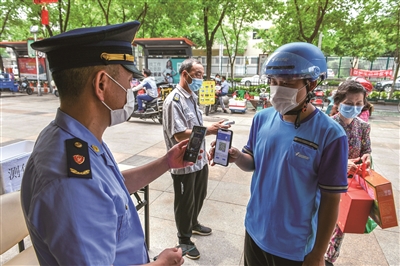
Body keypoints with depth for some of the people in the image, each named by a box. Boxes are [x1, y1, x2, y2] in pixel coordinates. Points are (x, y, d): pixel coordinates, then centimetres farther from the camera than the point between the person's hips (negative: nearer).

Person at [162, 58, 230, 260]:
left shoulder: (192, 97, 9)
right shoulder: (174, 100, -20)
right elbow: (180, 135, -26)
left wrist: (204, 152, 15)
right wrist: (208, 130, -28)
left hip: (199, 159, 9)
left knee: (199, 196, 25)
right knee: (185, 202, 11)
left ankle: (193, 224, 50)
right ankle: (184, 239, 33)